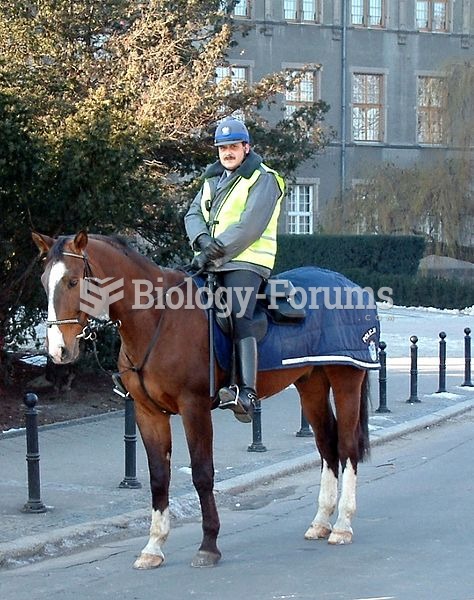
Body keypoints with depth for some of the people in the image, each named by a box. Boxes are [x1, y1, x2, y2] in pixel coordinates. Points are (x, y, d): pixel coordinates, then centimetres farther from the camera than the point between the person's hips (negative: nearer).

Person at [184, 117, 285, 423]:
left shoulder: (263, 179, -3)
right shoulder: (214, 179, 22)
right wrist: (203, 241, -10)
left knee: (238, 316, -26)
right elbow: (193, 214, 12)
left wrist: (216, 251, -17)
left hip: (245, 263, -9)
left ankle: (247, 394, -38)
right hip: (212, 262, 9)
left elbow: (249, 228, -14)